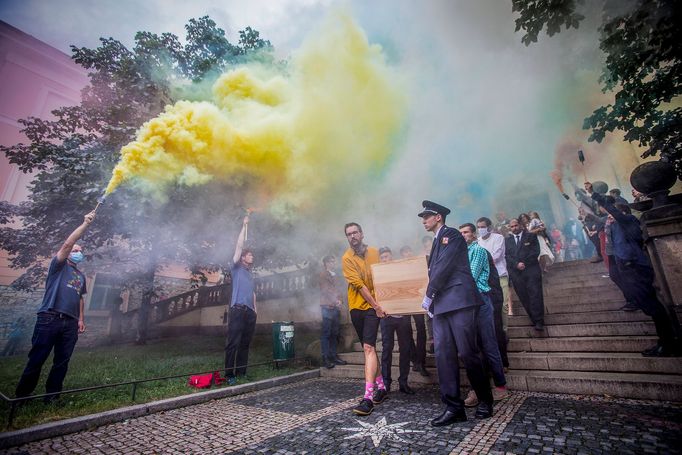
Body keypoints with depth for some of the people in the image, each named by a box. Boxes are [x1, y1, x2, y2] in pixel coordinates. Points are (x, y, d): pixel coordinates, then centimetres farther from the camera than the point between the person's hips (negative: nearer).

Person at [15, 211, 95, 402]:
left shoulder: (81, 276, 22)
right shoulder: (58, 266, 6)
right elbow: (67, 244, -10)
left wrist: (81, 319, 11)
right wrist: (85, 224, -15)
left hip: (70, 323, 5)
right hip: (49, 319, -5)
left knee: (62, 362, 6)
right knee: (36, 359, 0)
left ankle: (52, 395, 14)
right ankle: (21, 395, 13)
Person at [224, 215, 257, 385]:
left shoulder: (250, 273, 23)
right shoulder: (236, 267, 5)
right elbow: (239, 245, -3)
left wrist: (255, 308, 15)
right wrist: (244, 225, -3)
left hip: (250, 311, 6)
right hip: (238, 310, -6)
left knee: (245, 343, 7)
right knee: (233, 343, -6)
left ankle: (241, 371, 13)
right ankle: (229, 374, -1)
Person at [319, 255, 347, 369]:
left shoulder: (334, 275, 21)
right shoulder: (323, 274, 0)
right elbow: (325, 289, -9)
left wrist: (340, 300, 5)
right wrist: (335, 301, -12)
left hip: (336, 307, 7)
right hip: (327, 307, -7)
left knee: (334, 334, 8)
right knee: (326, 333, -6)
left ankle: (333, 356, 14)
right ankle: (325, 358, -4)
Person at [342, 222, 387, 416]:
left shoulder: (375, 252, 3)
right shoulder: (347, 258, -5)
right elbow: (359, 285, -11)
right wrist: (376, 306, -15)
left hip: (374, 306, -1)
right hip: (357, 306, 1)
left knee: (368, 347, -13)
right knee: (369, 347, 14)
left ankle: (368, 397, -12)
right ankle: (380, 386, 31)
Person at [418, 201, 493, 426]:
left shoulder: (451, 234, -3)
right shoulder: (437, 241, 23)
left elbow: (444, 268, -13)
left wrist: (428, 296, -7)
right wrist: (432, 299, 11)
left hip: (459, 301, -8)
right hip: (442, 305, 8)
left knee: (467, 352, -2)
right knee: (443, 354, 1)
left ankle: (485, 400, 20)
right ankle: (453, 407, 8)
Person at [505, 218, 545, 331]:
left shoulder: (531, 236, 9)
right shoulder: (507, 240, 14)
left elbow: (536, 251, -1)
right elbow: (507, 256, 4)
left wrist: (525, 263, -10)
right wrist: (516, 264, -12)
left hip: (531, 270, -2)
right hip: (516, 272, 2)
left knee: (535, 295, -5)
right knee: (524, 298, 3)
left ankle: (539, 321, 1)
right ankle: (534, 320, 12)